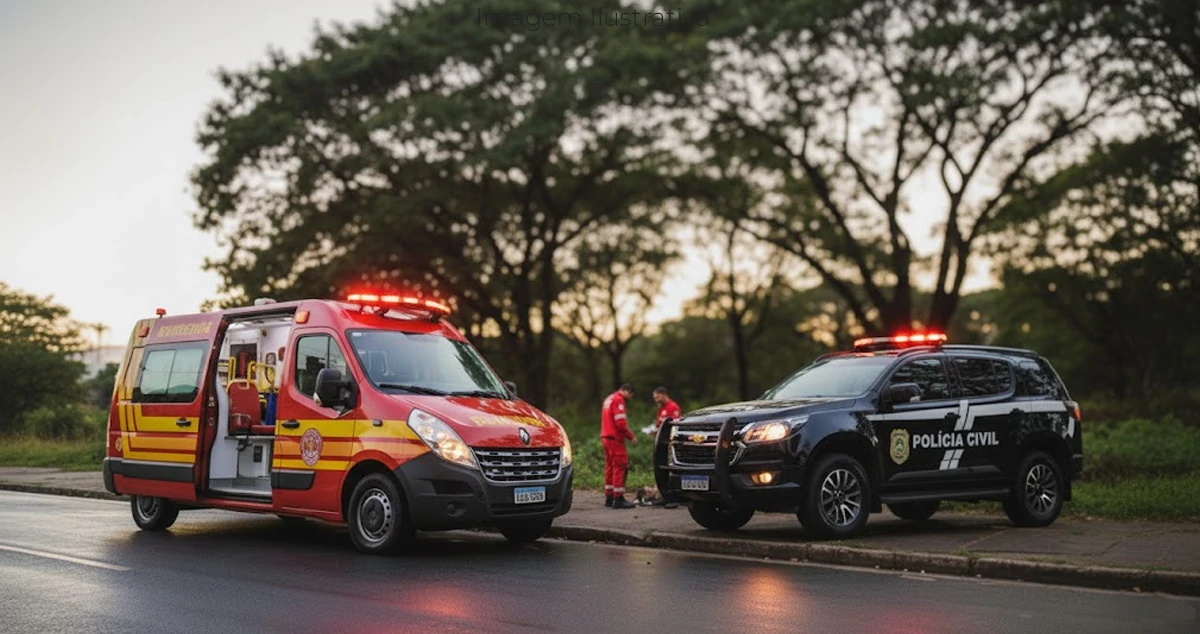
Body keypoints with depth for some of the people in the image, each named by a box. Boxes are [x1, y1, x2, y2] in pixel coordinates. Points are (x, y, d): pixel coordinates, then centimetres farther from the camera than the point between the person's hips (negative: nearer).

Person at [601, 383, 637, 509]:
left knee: (610, 467, 13)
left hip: (606, 437, 10)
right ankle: (618, 499, -8)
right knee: (620, 467, -7)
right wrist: (631, 436, -10)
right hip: (615, 438, -10)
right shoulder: (618, 400, -12)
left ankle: (609, 497, 16)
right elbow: (621, 423, -20)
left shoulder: (609, 399, 19)